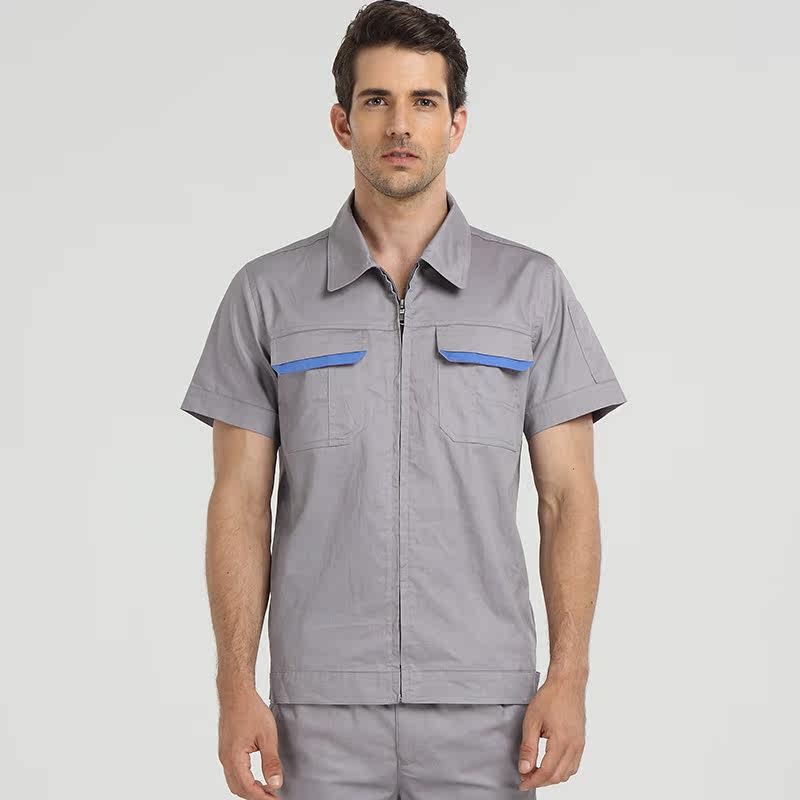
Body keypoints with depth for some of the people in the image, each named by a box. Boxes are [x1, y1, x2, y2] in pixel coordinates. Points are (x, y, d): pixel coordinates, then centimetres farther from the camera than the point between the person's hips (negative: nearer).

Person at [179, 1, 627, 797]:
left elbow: (566, 497, 1)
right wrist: (236, 688, -6)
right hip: (323, 709, 0)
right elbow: (240, 502, 1)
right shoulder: (267, 292, 1)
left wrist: (569, 677, -8)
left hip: (484, 707, 0)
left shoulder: (531, 287, 1)